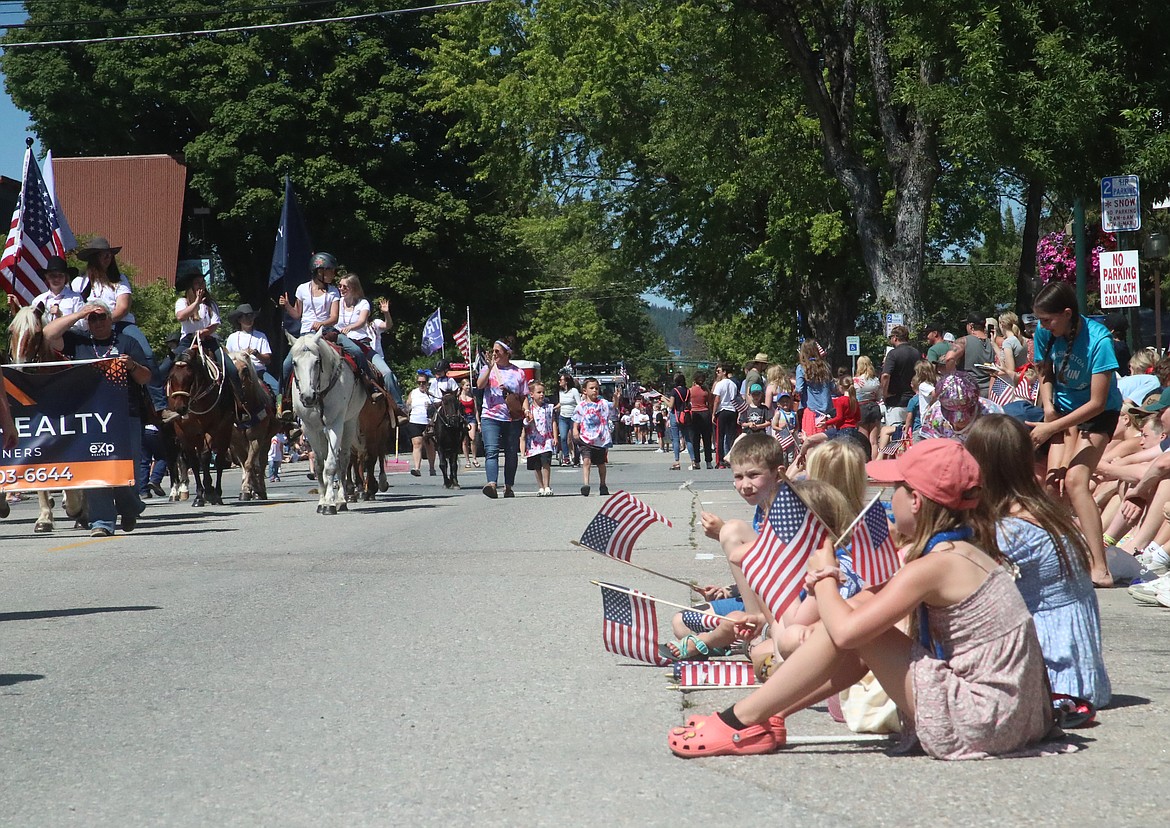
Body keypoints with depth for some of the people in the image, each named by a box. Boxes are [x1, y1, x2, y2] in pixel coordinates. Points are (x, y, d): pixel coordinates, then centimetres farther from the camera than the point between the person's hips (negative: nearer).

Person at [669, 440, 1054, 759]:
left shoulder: (933, 565, -18)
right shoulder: (969, 549, 11)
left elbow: (846, 629, -21)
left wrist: (823, 576, -3)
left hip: (978, 723, -10)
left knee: (852, 626, -9)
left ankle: (740, 723, -2)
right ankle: (766, 717, 18)